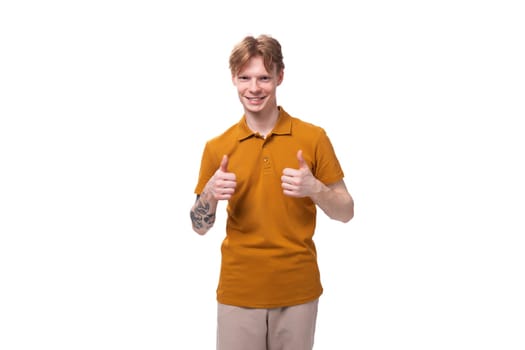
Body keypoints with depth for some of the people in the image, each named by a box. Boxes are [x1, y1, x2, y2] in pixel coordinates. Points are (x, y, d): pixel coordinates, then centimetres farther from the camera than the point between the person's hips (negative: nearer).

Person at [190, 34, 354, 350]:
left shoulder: (313, 137, -4)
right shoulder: (217, 147, 1)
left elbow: (346, 212, 0)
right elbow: (200, 227, 7)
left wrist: (314, 189, -19)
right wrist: (209, 194, -14)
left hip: (298, 290, -1)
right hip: (238, 291, 1)